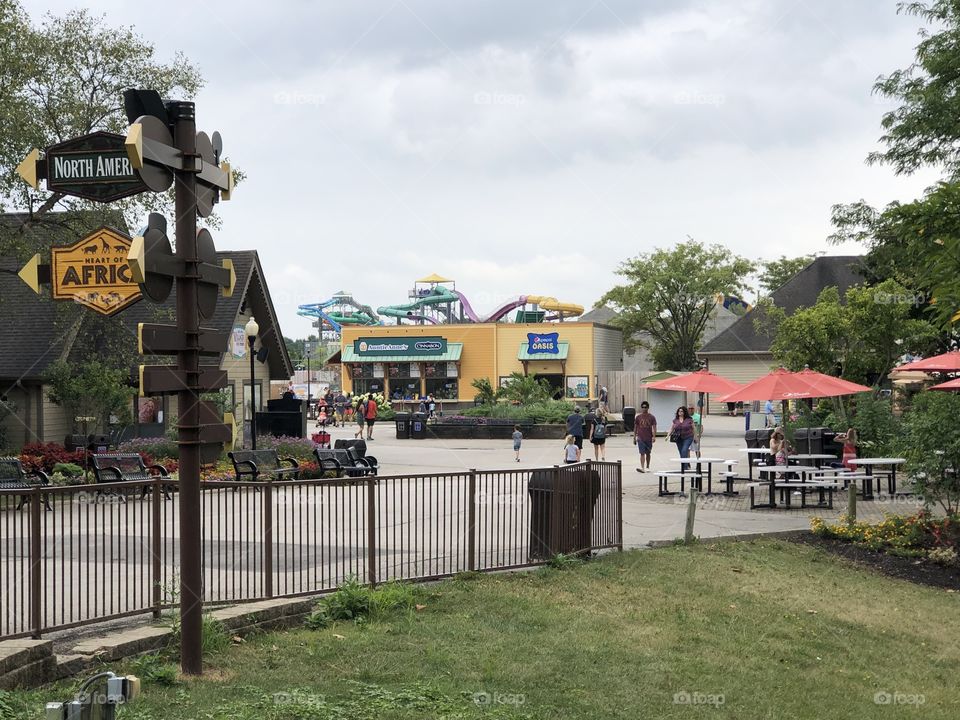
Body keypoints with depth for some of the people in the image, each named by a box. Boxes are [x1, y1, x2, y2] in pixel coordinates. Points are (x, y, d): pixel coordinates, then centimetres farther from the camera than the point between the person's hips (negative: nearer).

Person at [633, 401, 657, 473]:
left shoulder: (651, 417, 1)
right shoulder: (638, 417, 4)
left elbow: (654, 427, -3)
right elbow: (635, 428, 10)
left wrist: (654, 436, -15)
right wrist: (634, 438, 9)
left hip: (649, 438, 0)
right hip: (640, 438, 0)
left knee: (648, 453, 11)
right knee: (642, 453, -10)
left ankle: (647, 467, 26)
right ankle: (642, 468, -16)